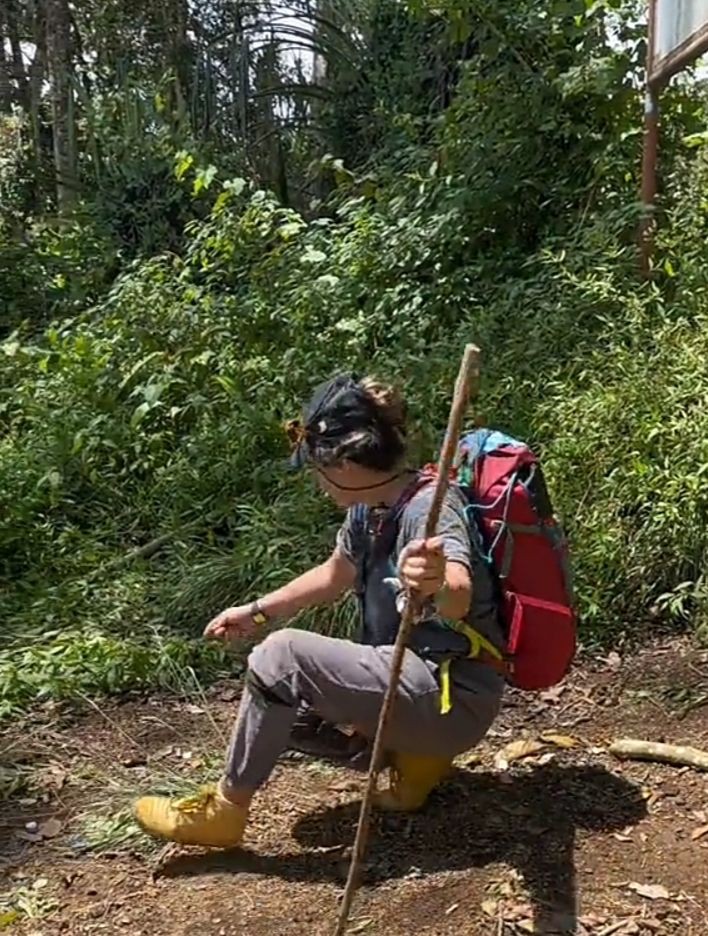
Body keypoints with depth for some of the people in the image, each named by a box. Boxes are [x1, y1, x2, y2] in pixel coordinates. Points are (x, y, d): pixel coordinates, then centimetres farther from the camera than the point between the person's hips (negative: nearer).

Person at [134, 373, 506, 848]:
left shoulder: (428, 507, -22)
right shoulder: (368, 506, 5)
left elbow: (459, 597, -42)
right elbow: (335, 575, 23)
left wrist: (435, 586, -65)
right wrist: (257, 611, 23)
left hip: (454, 698, -10)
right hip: (408, 674, 10)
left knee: (284, 655, -21)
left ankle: (225, 810, -5)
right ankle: (412, 753, 10)